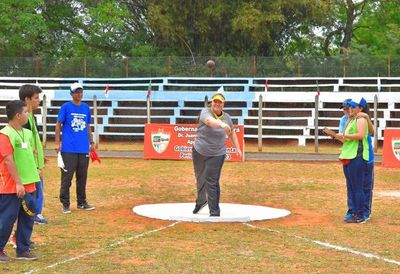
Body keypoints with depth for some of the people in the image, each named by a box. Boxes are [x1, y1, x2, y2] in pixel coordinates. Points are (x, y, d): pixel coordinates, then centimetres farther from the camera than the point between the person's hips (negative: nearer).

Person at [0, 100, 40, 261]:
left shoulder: (28, 133, 10)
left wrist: (35, 175, 16)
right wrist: (18, 183, -20)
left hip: (29, 185, 8)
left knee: (27, 219, 10)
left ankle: (23, 250, 19)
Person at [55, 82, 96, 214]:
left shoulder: (86, 108, 11)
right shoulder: (66, 107, -2)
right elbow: (58, 125, 0)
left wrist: (91, 142, 15)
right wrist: (57, 143, -6)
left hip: (84, 149, 4)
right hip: (68, 149, -4)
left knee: (82, 177, 11)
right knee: (67, 177, -2)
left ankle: (82, 202, 20)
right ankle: (65, 204, 6)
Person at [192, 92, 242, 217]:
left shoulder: (227, 117, -2)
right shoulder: (205, 112, -13)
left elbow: (232, 132, 17)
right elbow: (209, 120, -37)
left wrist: (237, 148, 17)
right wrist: (221, 124, -56)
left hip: (216, 155, -1)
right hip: (199, 152, 1)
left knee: (211, 182, -9)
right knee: (200, 179, 19)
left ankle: (215, 213, -1)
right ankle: (201, 201, 47)